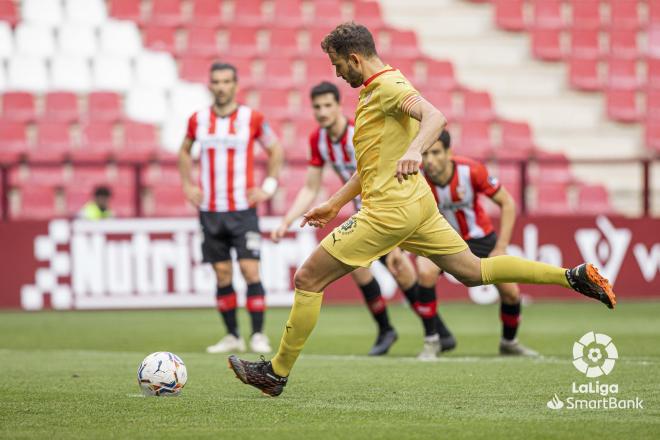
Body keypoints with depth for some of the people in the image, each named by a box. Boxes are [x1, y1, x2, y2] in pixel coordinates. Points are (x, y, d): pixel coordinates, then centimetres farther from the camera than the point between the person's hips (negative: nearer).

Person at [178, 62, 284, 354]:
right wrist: (188, 185, 10)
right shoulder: (198, 119, 5)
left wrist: (268, 187, 0)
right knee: (222, 274, 4)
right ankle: (232, 336, 11)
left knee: (250, 270, -10)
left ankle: (258, 335, -5)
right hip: (210, 210, 3)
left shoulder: (252, 118, -3)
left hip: (243, 209, -3)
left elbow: (275, 150, 9)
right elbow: (184, 151, 22)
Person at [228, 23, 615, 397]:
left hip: (389, 211, -11)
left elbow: (435, 117, -32)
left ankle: (277, 372, 1)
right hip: (416, 203, 11)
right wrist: (334, 204, 28)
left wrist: (414, 150, -51)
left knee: (307, 280, -5)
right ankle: (573, 276, 8)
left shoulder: (388, 86, -13)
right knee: (473, 271, 13)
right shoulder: (376, 91, 19)